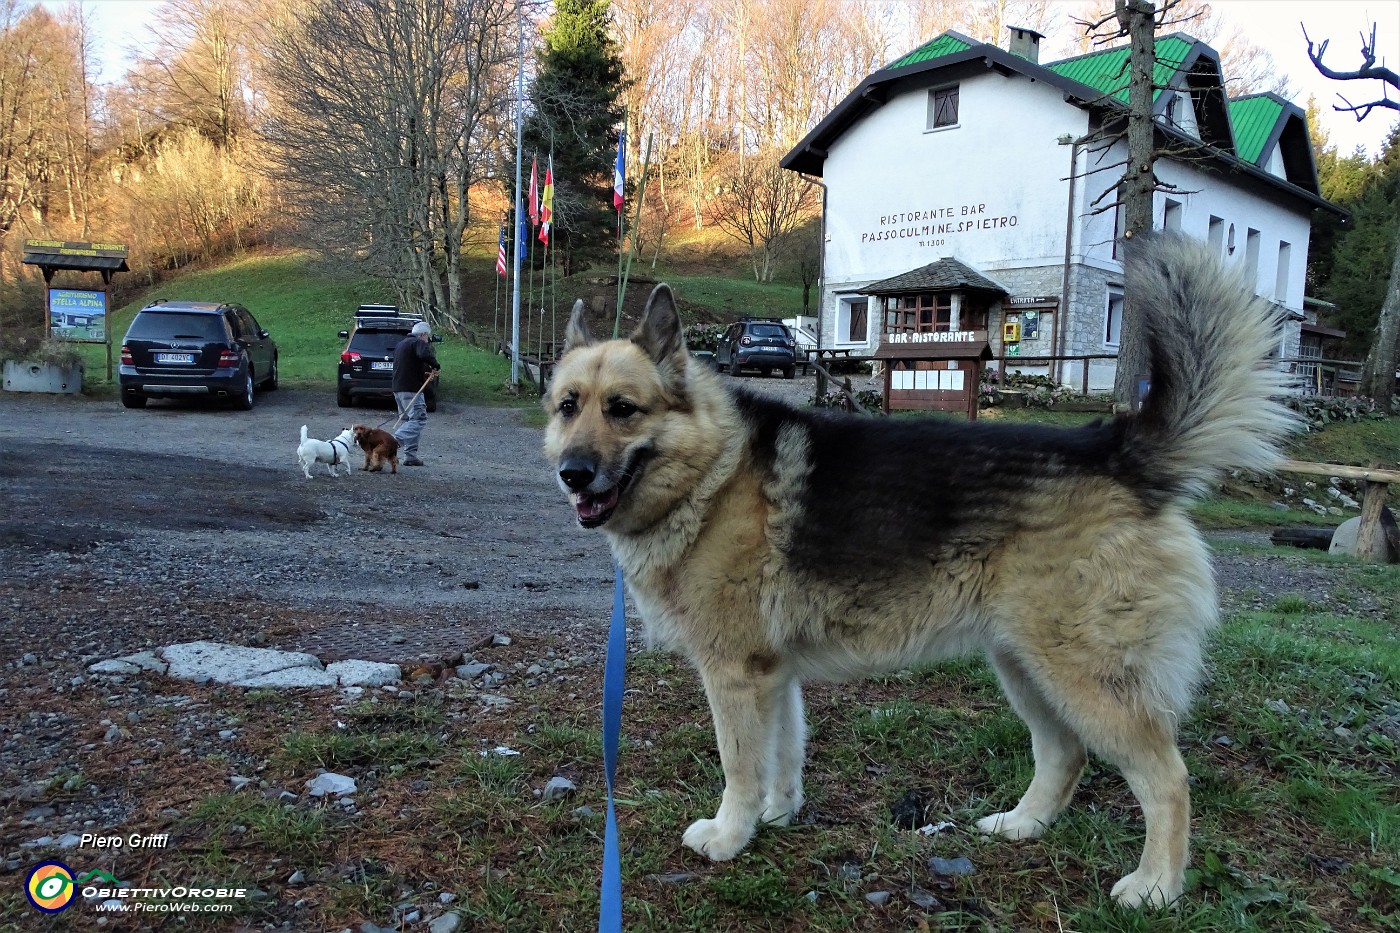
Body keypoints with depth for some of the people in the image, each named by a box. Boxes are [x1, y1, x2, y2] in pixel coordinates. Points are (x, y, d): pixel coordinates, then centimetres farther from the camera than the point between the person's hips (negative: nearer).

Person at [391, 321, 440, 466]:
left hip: (398, 388, 10)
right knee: (419, 419, -12)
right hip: (411, 389, -10)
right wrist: (435, 366, -12)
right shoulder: (418, 343, -7)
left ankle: (410, 456, 7)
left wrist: (424, 374, 21)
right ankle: (396, 440, -28)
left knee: (409, 419, 12)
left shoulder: (401, 344, 25)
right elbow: (425, 355, -29)